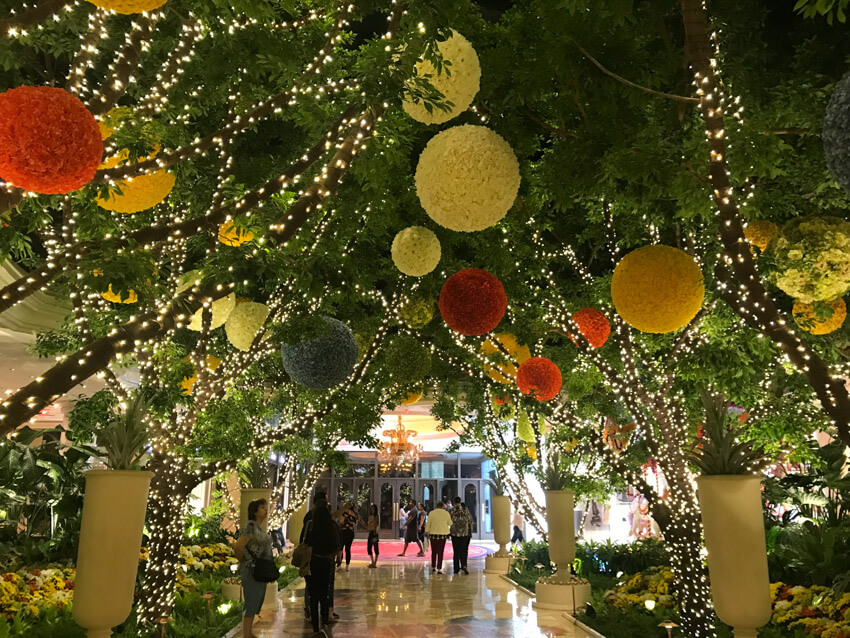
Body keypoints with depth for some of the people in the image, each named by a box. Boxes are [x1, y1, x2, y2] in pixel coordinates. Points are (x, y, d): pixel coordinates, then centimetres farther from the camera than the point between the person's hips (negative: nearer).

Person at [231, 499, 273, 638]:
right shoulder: (251, 526, -17)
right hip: (252, 571, -9)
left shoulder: (260, 528, 10)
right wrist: (244, 561, -9)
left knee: (256, 603, 15)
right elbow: (238, 547, -25)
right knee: (250, 603, -1)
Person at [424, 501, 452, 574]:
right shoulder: (446, 513, -4)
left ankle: (433, 567, 23)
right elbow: (450, 523, 6)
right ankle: (439, 569, 2)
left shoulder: (431, 513, -3)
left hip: (433, 534, 1)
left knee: (433, 552, 16)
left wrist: (426, 532, 9)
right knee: (440, 552, 4)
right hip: (442, 535, -1)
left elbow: (428, 524, -1)